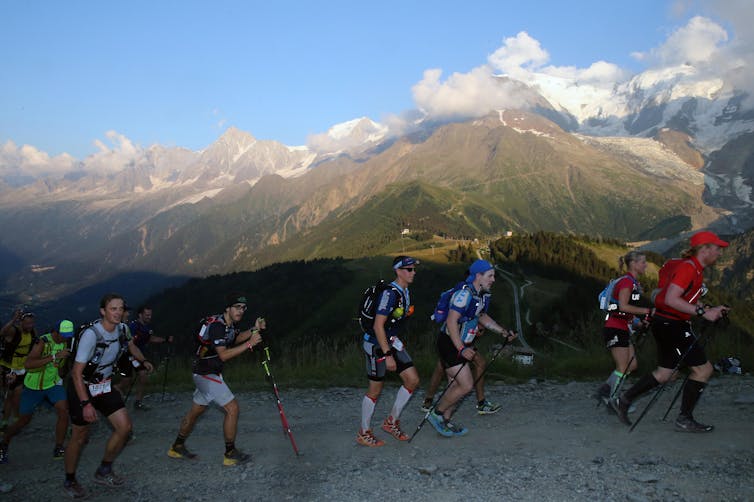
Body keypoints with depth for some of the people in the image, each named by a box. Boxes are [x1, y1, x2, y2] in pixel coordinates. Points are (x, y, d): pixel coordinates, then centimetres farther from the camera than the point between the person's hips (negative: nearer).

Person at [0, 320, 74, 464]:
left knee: (64, 412, -16)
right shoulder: (43, 342, -25)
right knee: (24, 420, 6)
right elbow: (27, 364, -40)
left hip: (52, 384, 5)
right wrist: (54, 357, -46)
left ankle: (58, 449, -5)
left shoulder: (63, 342, -3)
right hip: (33, 387, -5)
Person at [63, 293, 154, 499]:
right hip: (82, 387, -6)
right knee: (80, 436, 4)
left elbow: (130, 344, 19)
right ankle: (70, 480, 26)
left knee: (124, 426, -3)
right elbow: (77, 372, -27)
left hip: (105, 385, 6)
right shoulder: (91, 334, -29)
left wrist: (143, 361, 26)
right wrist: (86, 404, -29)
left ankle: (104, 472, 15)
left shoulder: (122, 329, -8)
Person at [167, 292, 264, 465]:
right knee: (232, 408, -10)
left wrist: (254, 330, 5)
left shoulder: (230, 323, 4)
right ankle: (230, 454, 0)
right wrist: (249, 344, -30)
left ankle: (177, 447, 35)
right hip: (207, 374, -10)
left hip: (207, 373, 10)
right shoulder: (217, 325, -25)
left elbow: (235, 339, 21)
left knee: (196, 411, 20)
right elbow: (223, 355, -30)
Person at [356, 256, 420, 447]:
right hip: (376, 345, -9)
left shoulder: (405, 292, 6)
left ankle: (391, 421, 19)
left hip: (392, 341, 9)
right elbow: (378, 326, -25)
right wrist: (387, 355, -25)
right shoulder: (389, 293, -23)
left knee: (413, 380, 4)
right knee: (375, 390, 1)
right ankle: (364, 433, 18)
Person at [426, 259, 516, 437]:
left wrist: (503, 332, 16)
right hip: (450, 344, -10)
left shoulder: (482, 295, 8)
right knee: (466, 385, -10)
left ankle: (445, 421, 27)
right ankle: (436, 413, 6)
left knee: (456, 386, 14)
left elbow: (482, 317, 24)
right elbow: (451, 321, -27)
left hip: (462, 345, 10)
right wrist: (461, 349, -30)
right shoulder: (465, 293, -23)